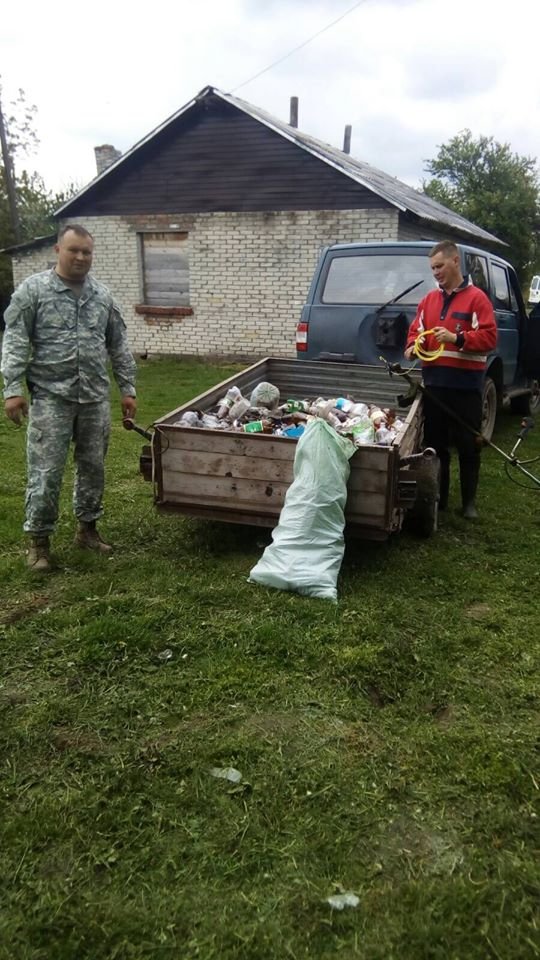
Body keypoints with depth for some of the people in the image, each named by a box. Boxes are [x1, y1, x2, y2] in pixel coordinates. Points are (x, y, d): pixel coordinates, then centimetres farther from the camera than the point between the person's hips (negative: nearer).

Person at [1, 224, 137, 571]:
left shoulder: (103, 295, 11)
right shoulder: (33, 289, -1)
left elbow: (119, 346, 14)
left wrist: (128, 389, 10)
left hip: (95, 398, 4)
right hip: (51, 397, -4)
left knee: (93, 467, 11)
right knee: (46, 472, -3)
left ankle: (87, 527, 27)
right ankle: (39, 540, 9)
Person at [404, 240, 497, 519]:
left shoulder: (476, 298, -3)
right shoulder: (429, 299, 13)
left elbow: (489, 338, -10)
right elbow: (416, 330, 18)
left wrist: (457, 338, -22)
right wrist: (413, 345, -4)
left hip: (465, 385, -5)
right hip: (434, 383, 5)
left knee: (468, 446, 3)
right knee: (435, 443, 11)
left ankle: (469, 501, 15)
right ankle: (438, 496, 23)